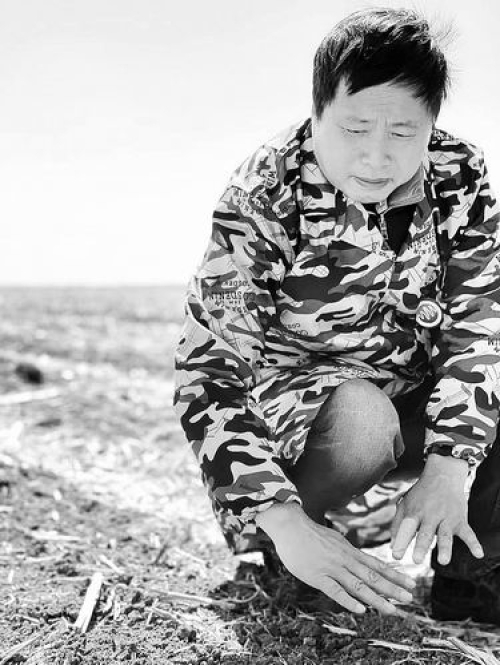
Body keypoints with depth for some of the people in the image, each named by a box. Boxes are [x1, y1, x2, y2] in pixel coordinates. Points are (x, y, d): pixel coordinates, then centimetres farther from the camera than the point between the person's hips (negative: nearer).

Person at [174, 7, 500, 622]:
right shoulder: (262, 201, -24)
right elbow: (208, 369, -29)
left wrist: (449, 468, -29)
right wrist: (286, 524, -41)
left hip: (417, 399, 5)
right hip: (293, 396, -4)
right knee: (362, 419, -37)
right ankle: (266, 548, -6)